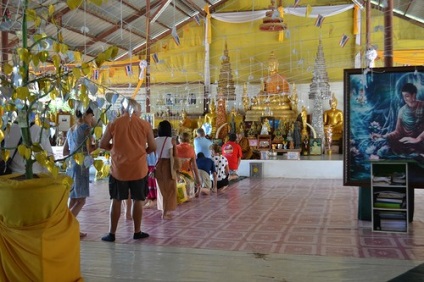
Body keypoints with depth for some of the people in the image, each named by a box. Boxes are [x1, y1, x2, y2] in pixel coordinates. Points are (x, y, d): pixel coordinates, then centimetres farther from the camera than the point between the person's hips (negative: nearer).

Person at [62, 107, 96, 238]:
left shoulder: (70, 130, 15)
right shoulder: (86, 128, -8)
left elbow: (65, 152, 18)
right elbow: (89, 150, -15)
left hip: (71, 166, 8)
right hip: (81, 166, -8)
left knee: (73, 200, 12)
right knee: (80, 201, -3)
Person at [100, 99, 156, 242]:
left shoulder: (114, 124, -3)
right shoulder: (145, 124, -3)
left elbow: (102, 144, 0)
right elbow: (152, 147, 0)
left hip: (119, 168, 0)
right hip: (139, 168, 0)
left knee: (116, 200, 10)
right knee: (137, 200, 11)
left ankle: (111, 233, 14)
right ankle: (137, 232, 18)